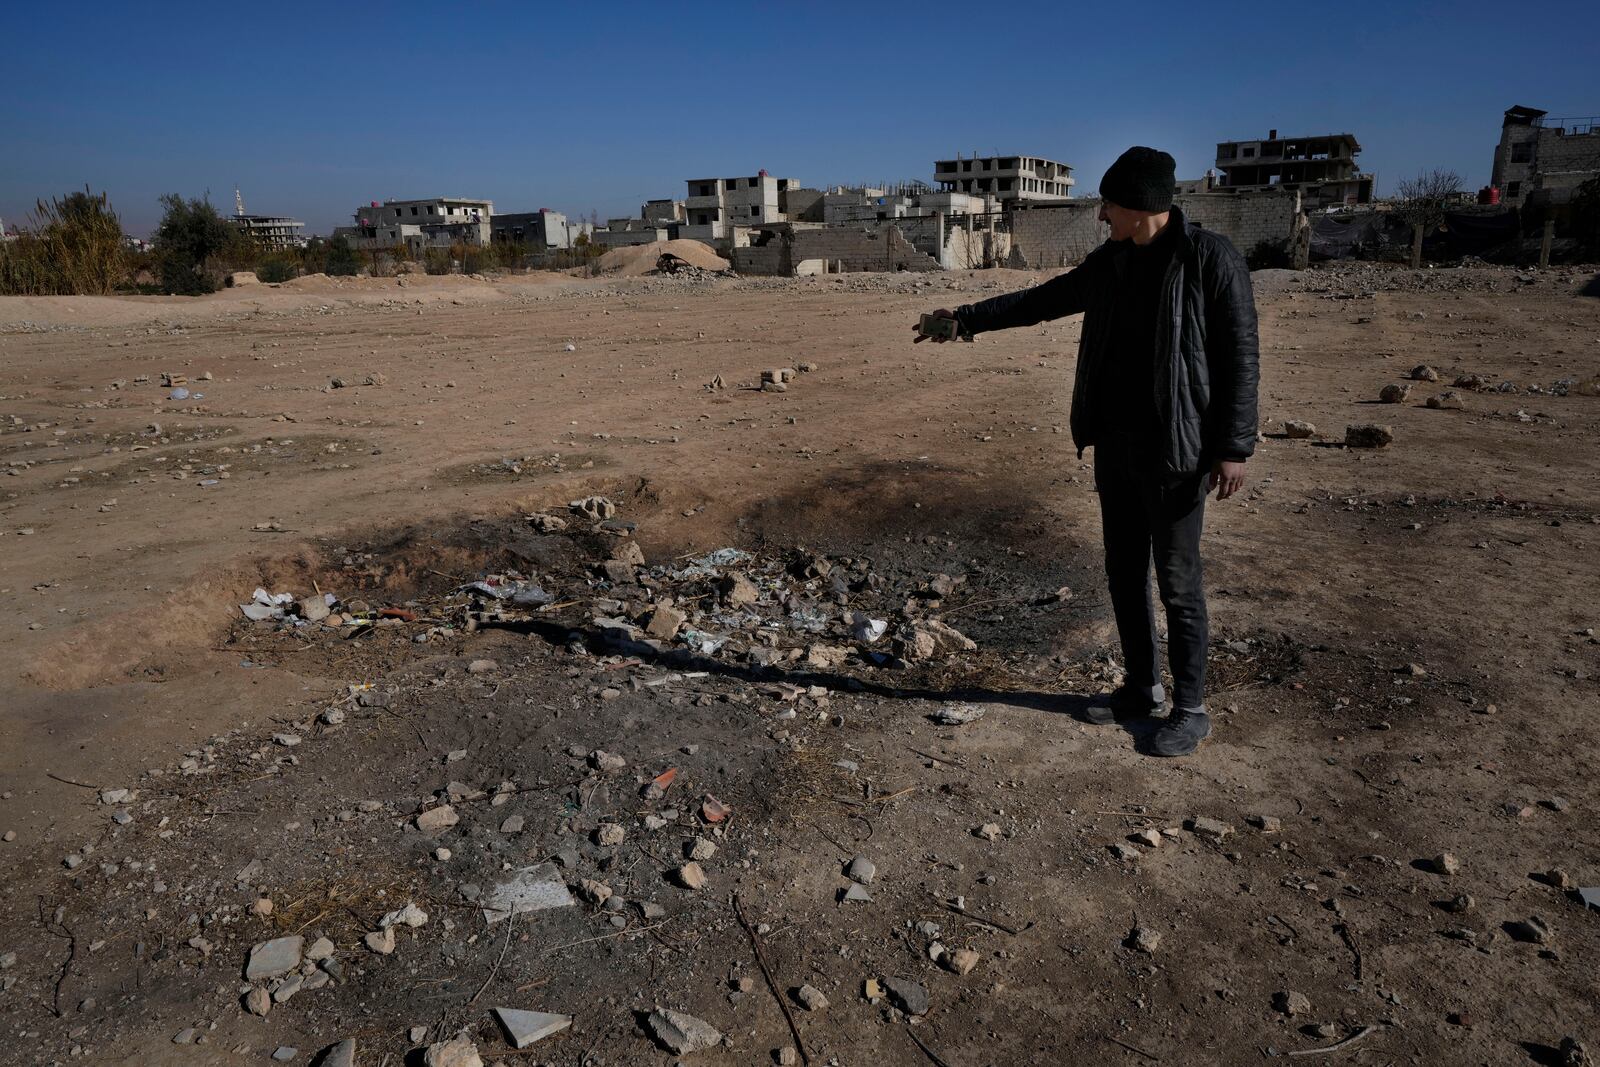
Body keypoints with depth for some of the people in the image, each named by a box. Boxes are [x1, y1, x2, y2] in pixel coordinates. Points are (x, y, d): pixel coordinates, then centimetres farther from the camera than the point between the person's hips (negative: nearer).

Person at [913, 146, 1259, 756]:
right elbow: (1041, 301, 19)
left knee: (1176, 581, 0)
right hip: (1114, 443, 7)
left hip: (1173, 450, -7)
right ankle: (1142, 687, 29)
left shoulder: (1210, 259, -11)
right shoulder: (1111, 262, 9)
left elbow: (1239, 358, -12)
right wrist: (966, 319, 18)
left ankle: (1190, 709, 14)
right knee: (1123, 571, 14)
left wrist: (1233, 447, -15)